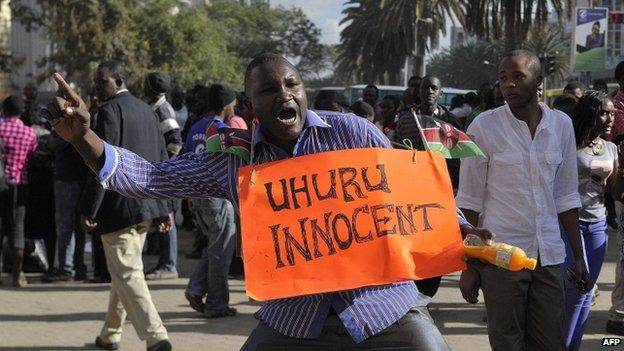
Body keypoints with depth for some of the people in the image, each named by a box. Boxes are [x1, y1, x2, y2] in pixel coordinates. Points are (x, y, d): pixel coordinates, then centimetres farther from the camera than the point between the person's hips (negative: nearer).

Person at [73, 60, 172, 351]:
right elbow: (162, 160, 17)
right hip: (147, 206, 9)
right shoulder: (146, 110, 14)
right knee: (122, 270, 19)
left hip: (120, 205, -9)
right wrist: (164, 207, 21)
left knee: (127, 273, -7)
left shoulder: (110, 110, -11)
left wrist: (89, 210, -15)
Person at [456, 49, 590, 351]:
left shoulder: (561, 125, 6)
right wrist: (468, 266, -4)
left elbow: (565, 197, 13)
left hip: (549, 256, 3)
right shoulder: (484, 126, -3)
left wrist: (578, 256, 10)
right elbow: (470, 201, -1)